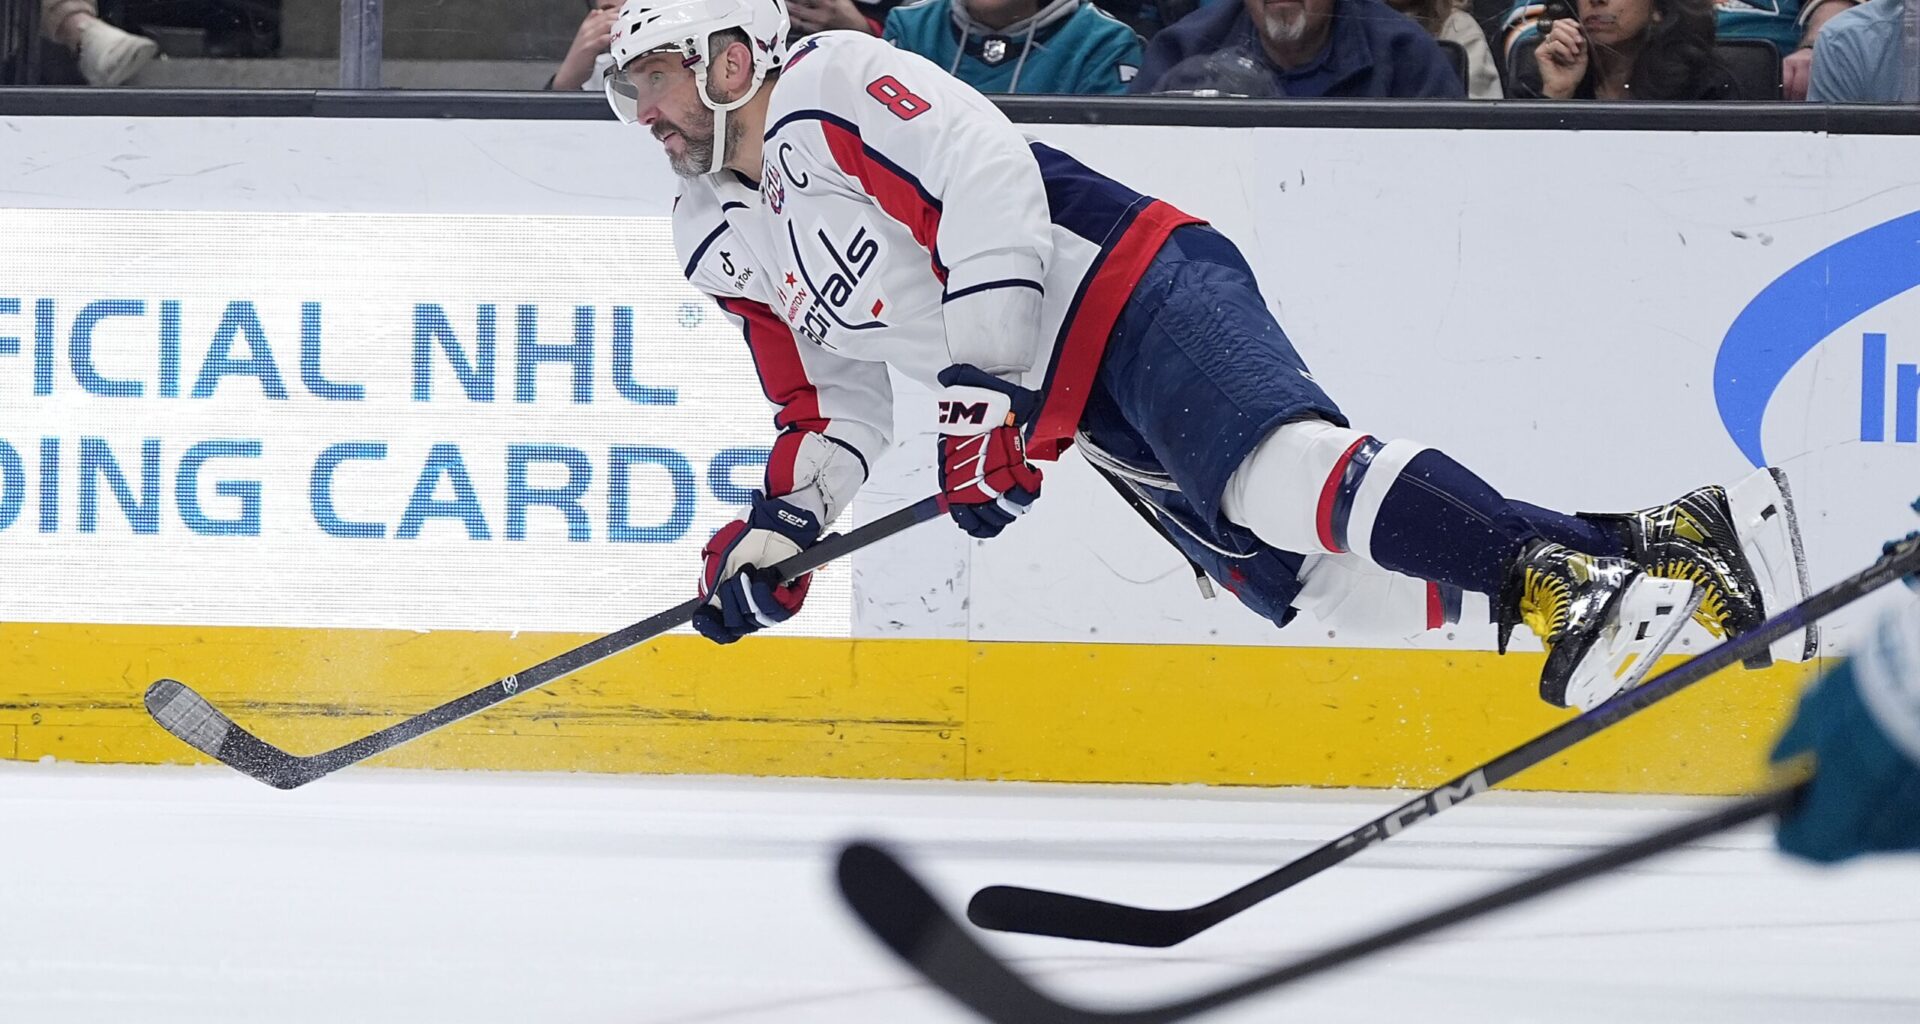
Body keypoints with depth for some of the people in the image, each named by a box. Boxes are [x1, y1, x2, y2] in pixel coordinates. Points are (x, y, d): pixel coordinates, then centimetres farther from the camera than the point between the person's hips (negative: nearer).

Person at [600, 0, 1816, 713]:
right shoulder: (726, 246, 20)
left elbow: (988, 180, -19)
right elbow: (834, 405, 27)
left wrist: (983, 391, -22)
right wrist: (780, 526, 10)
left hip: (1139, 288, -9)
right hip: (1091, 413, 9)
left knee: (1274, 477, -33)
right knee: (1298, 574, -4)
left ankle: (1566, 569, -39)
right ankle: (1670, 547, -9)